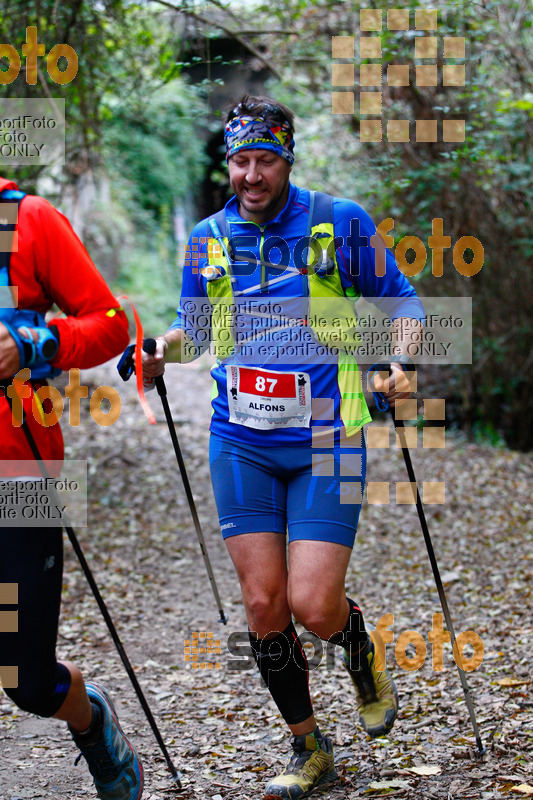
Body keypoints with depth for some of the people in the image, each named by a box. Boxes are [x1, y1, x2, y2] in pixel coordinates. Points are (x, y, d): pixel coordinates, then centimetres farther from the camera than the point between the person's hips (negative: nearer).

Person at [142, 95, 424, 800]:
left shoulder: (340, 222, -2)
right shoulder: (208, 239, 6)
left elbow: (400, 300, 7)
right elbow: (194, 329, 17)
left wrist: (400, 364, -10)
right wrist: (160, 350, -4)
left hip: (325, 444, -3)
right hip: (241, 445, 3)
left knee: (313, 606, -11)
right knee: (263, 603, 1)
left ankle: (361, 654, 27)